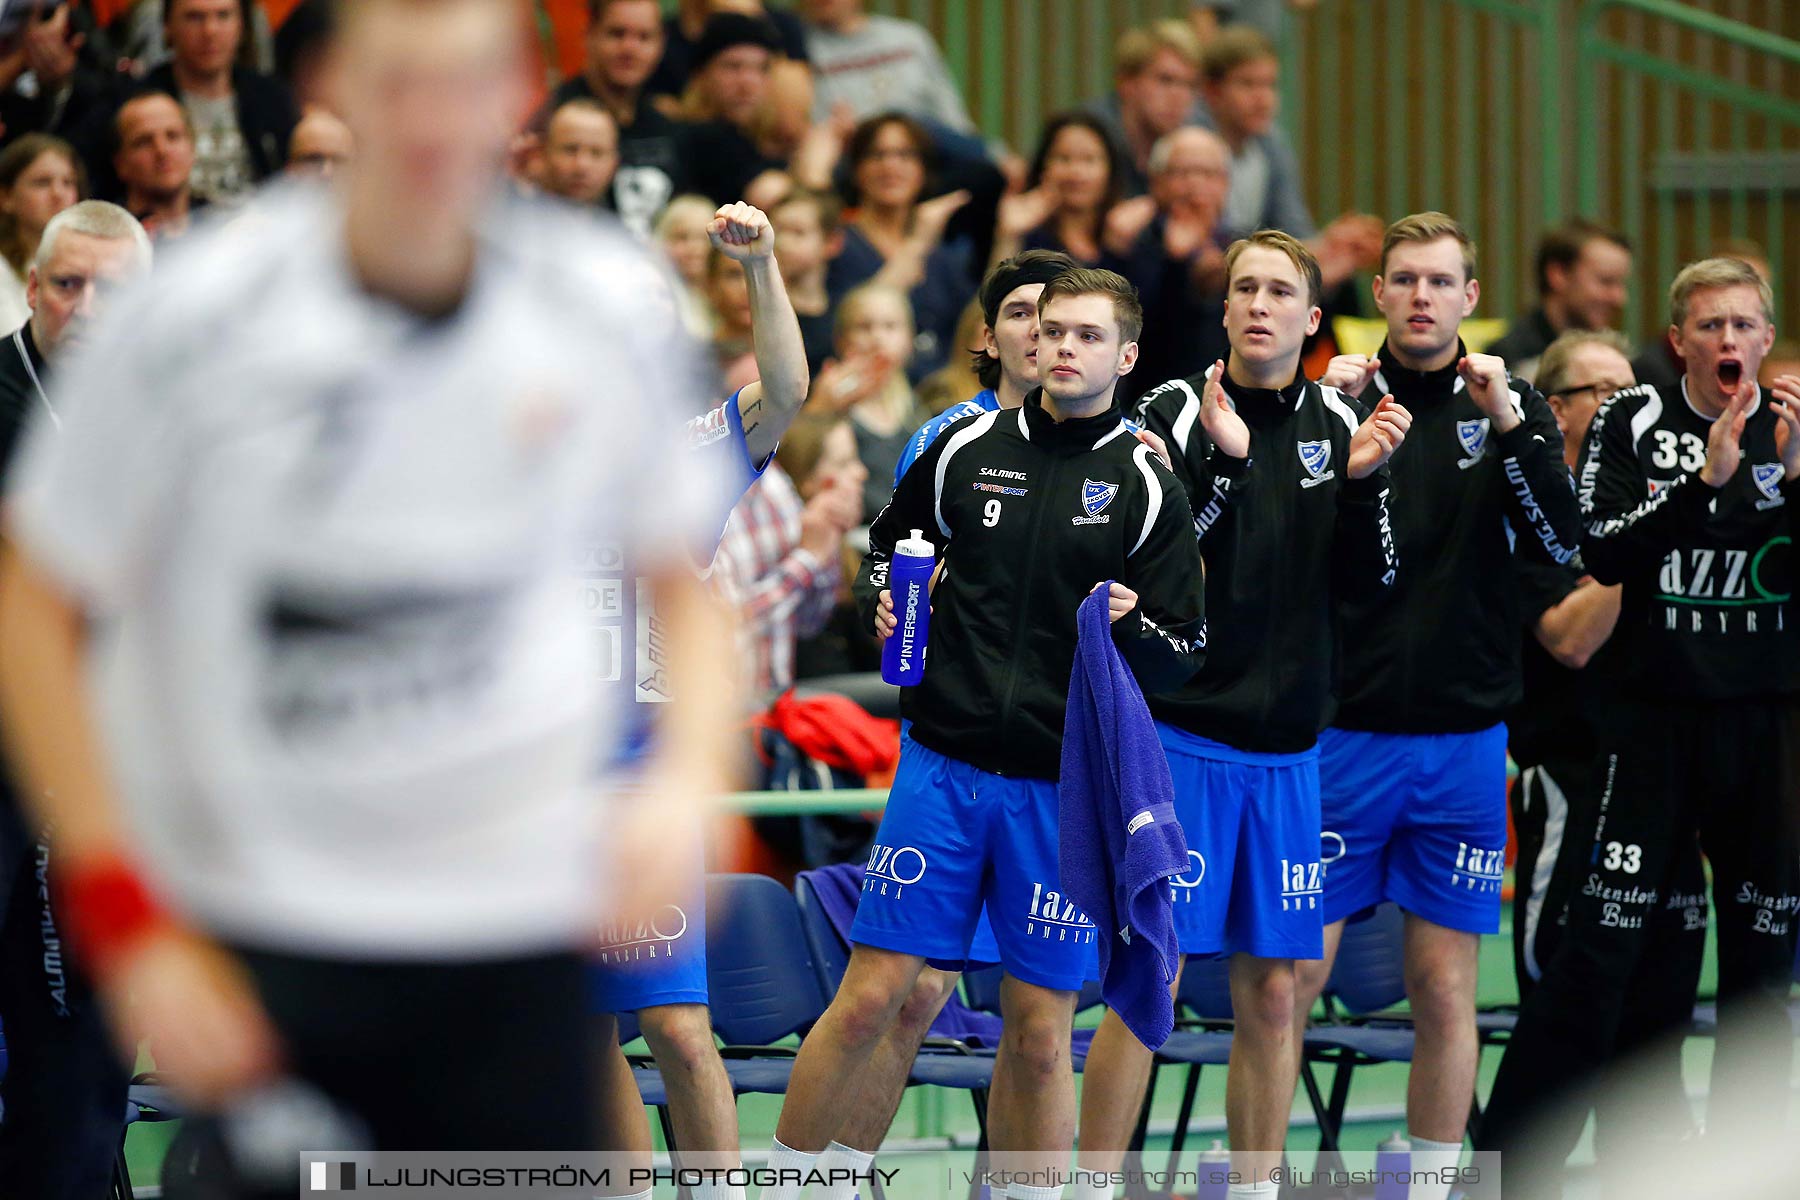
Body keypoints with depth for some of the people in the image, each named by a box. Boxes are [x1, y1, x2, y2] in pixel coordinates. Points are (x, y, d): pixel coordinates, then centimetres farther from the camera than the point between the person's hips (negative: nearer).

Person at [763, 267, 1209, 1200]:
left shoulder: (1146, 486, 1)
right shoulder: (966, 450, 5)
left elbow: (1189, 649, 2)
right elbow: (886, 539, 22)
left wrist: (1133, 630, -18)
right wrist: (880, 600, 1)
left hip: (1066, 789, -1)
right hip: (945, 764, 1)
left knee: (1040, 1034, 2)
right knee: (870, 997, -3)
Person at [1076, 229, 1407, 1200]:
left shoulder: (1340, 425, 8)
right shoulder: (1175, 412, -3)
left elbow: (1371, 582, 5)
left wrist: (1364, 480, -11)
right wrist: (1221, 459, -22)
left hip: (1286, 752, 4)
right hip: (1180, 735, -4)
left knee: (1272, 992, 6)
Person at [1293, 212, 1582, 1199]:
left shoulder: (1512, 409, 5)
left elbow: (1562, 544, -7)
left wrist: (1510, 426, -20)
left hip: (1461, 739, 1)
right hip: (1339, 735, -1)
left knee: (1445, 987, 4)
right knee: (1293, 973, -2)